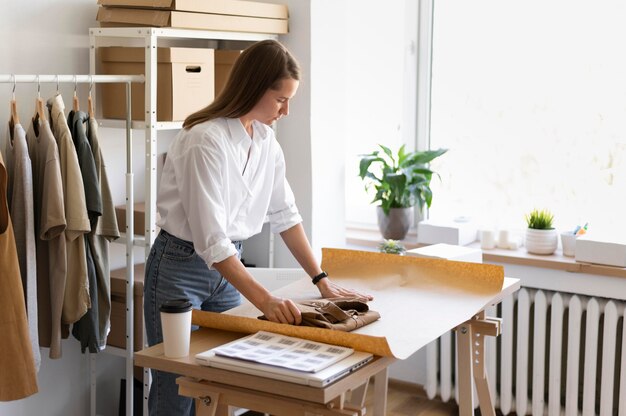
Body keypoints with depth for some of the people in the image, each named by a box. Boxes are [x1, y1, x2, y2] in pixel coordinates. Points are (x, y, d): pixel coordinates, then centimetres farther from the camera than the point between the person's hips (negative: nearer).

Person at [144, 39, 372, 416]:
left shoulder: (266, 138, 0)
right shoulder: (206, 141, -25)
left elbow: (284, 214, 5)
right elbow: (210, 240, -29)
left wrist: (322, 281, 0)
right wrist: (264, 300, -34)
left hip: (229, 265, 7)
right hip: (182, 268, -7)